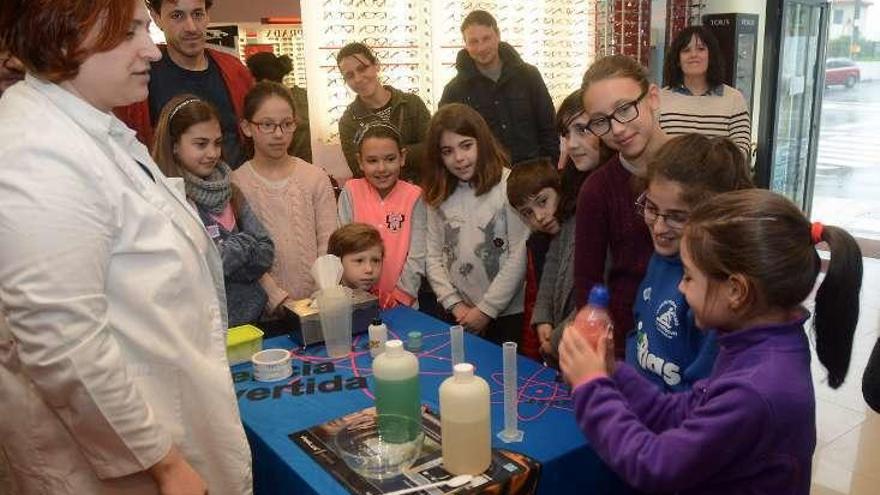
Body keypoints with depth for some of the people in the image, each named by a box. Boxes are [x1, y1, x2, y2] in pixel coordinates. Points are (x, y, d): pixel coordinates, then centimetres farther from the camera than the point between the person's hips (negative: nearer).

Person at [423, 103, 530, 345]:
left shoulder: (509, 185, -13)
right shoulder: (439, 196, 3)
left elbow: (519, 257, -14)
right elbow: (434, 257, 3)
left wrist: (487, 309, -11)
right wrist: (455, 305, -6)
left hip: (506, 315, -4)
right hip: (459, 317, 4)